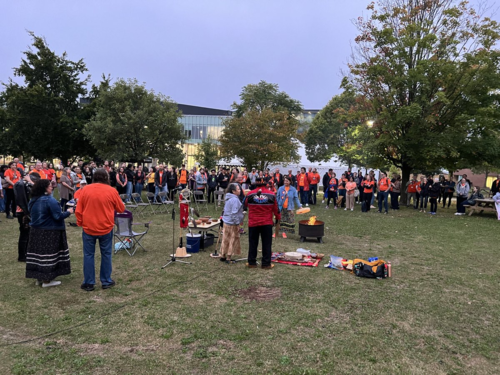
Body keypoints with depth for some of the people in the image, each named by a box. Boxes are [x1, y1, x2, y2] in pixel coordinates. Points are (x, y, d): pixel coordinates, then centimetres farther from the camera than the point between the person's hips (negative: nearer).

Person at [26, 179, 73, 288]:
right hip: (48, 232, -8)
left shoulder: (32, 200, 8)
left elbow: (32, 215, 19)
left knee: (38, 253, 12)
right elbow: (58, 216, -19)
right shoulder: (49, 200, -18)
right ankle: (47, 280, 2)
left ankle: (39, 278, 21)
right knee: (47, 254, -2)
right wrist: (68, 212, -4)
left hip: (35, 231, 8)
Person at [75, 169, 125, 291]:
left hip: (88, 228, 1)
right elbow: (121, 208, 3)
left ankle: (88, 283, 15)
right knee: (106, 254, 11)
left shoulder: (85, 190, -3)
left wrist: (80, 223, 14)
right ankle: (106, 281, 18)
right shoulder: (111, 191, -7)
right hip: (106, 228, -1)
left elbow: (78, 210, 0)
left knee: (88, 255, 9)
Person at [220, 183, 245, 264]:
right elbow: (234, 213, -22)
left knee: (226, 239, 17)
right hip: (232, 224, -9)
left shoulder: (228, 198, 11)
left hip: (226, 222, 9)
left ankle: (223, 256, 28)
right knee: (233, 240, 2)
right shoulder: (235, 200, -20)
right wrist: (236, 224, -17)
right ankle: (228, 258, 9)